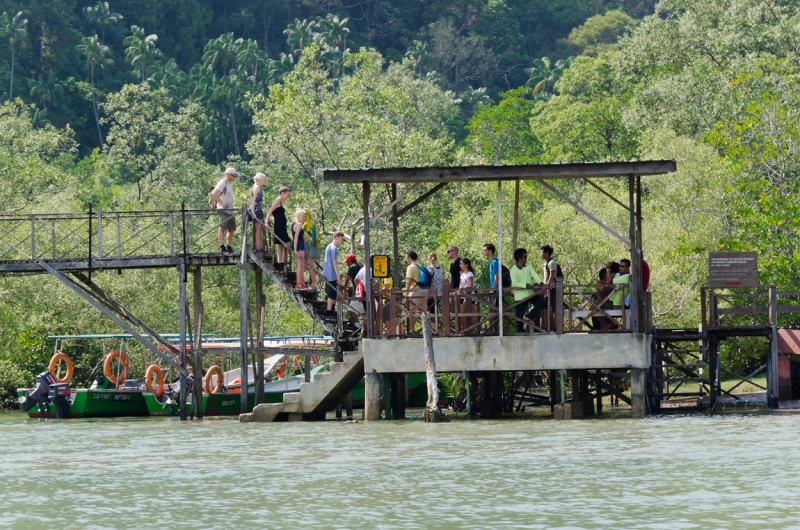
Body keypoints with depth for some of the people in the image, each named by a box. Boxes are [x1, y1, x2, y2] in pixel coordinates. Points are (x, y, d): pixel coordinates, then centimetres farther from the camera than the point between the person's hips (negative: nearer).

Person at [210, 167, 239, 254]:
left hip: (230, 210, 10)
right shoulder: (222, 183, -11)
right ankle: (222, 247, -9)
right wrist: (222, 203, -21)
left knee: (232, 229, 10)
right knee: (222, 228, -9)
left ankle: (229, 247, 16)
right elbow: (214, 194, -23)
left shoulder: (230, 184, 18)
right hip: (223, 210, -10)